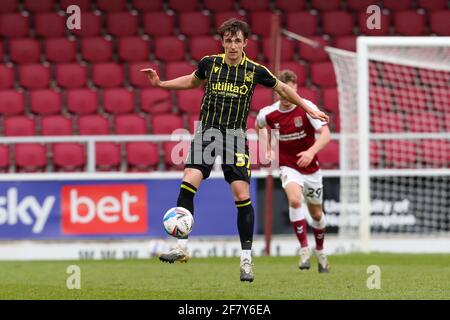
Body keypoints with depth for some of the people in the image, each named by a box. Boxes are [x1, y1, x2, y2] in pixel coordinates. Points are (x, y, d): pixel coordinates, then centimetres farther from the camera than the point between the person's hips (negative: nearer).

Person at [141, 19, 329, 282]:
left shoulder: (255, 71, -4)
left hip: (235, 137, -1)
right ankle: (182, 248, -8)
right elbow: (192, 82, 21)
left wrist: (309, 110, 15)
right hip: (207, 132, 1)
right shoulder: (209, 63, 0)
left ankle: (246, 259, 2)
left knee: (242, 196, -9)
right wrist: (160, 83, 12)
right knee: (188, 183, -17)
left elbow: (282, 88, 13)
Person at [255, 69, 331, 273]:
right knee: (295, 200, -29)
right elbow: (259, 125, 17)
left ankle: (320, 251, 39)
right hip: (288, 167, 0)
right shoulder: (268, 114, -9)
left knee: (316, 213, 13)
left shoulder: (307, 108, -18)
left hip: (311, 168, 0)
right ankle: (304, 249, -23)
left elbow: (326, 134, -27)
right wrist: (266, 149, 9)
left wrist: (312, 151, -43)